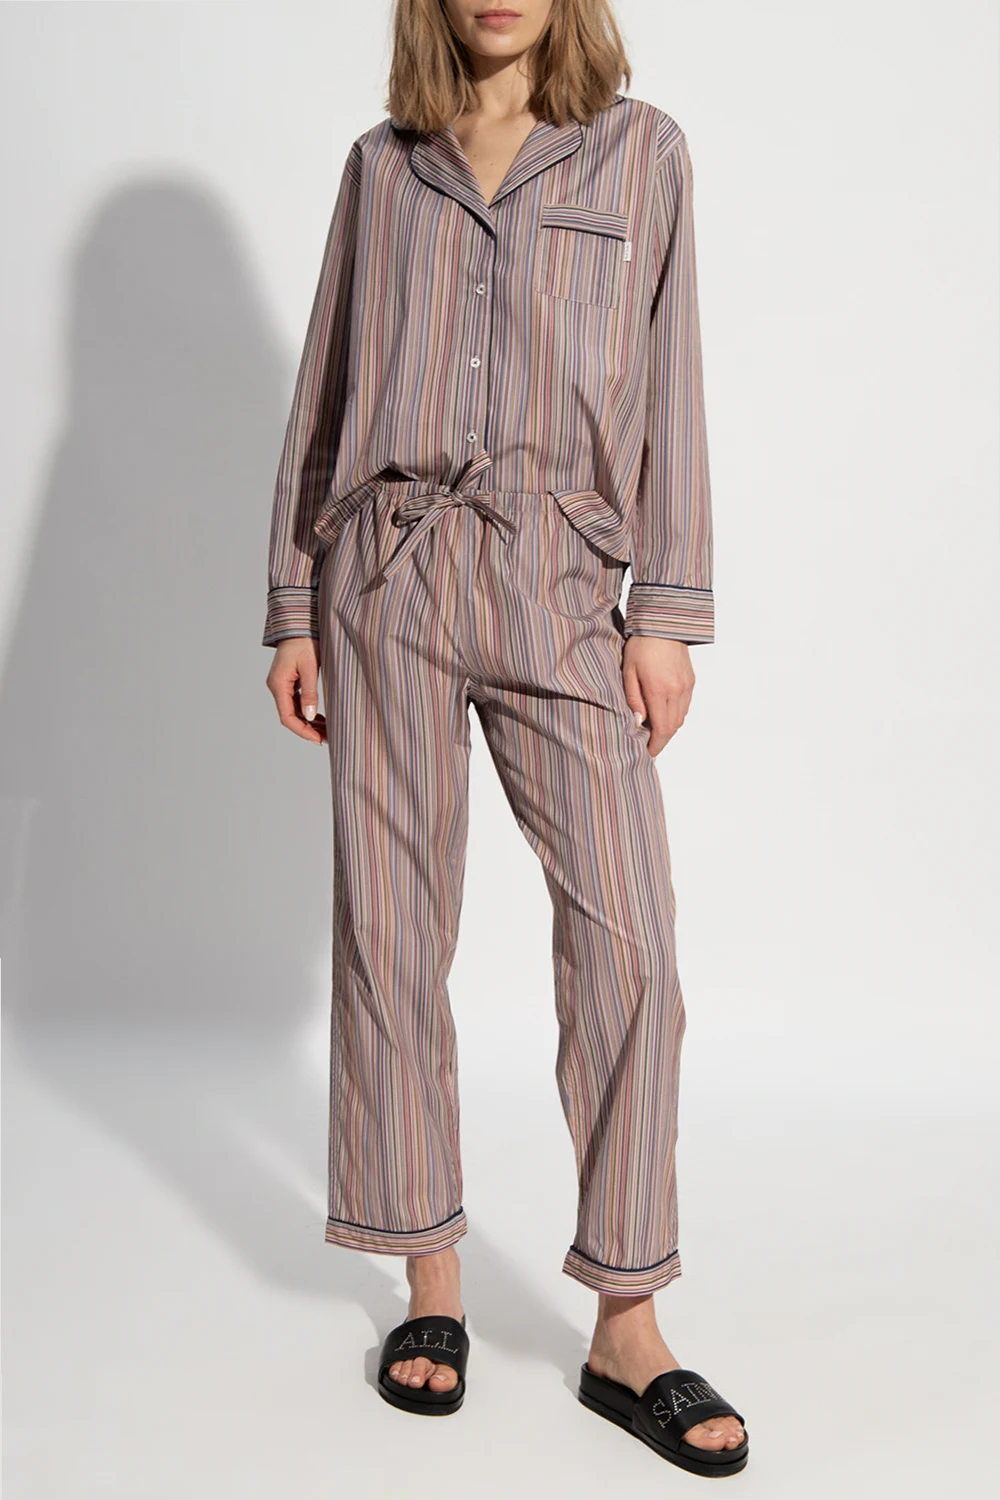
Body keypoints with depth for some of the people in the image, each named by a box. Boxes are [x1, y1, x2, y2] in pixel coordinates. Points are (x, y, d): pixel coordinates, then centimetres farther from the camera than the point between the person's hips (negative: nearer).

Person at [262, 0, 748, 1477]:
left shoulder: (640, 149, 11)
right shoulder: (382, 164, 14)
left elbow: (667, 386, 5)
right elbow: (325, 393, 14)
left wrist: (666, 612, -3)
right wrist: (294, 606, 8)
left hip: (558, 582, -1)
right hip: (387, 573, 2)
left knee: (627, 937, -9)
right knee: (390, 930, 2)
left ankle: (627, 1330, 4)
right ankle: (432, 1285, 17)